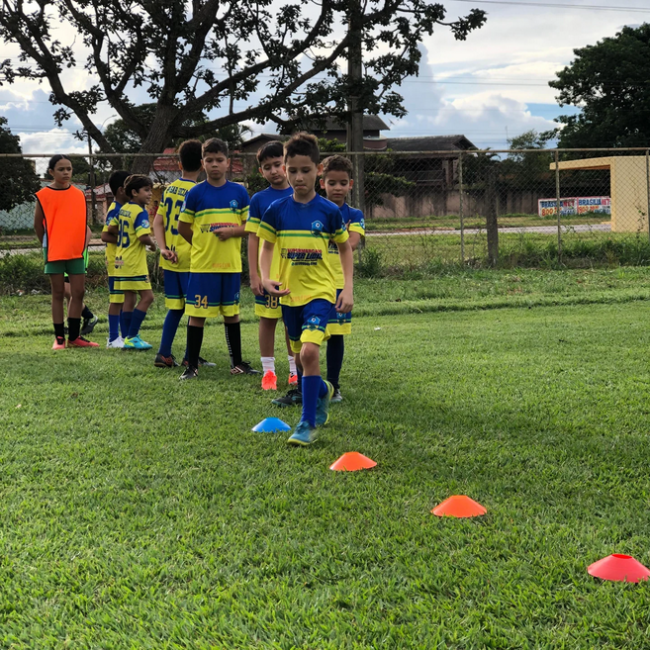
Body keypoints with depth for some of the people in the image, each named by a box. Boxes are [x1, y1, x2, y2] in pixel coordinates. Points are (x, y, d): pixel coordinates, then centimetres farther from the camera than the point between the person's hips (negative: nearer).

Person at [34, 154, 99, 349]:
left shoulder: (78, 194, 6)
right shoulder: (44, 195, -5)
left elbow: (82, 222, 11)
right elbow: (38, 225, 2)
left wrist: (83, 244, 3)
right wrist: (48, 246, 8)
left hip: (76, 251, 4)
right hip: (55, 252, -3)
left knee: (78, 292, 2)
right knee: (58, 293, 2)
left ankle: (74, 336, 12)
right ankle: (59, 338, 8)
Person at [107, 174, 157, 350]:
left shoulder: (123, 209, 9)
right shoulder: (140, 212, -17)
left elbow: (111, 228, 19)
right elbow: (144, 237, -27)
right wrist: (152, 244, -7)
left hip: (122, 261, 9)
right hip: (135, 263, -9)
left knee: (129, 298, 11)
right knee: (147, 297, -4)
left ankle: (129, 338, 14)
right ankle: (131, 337, -6)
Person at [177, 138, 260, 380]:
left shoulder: (239, 192, 3)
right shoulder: (195, 193, -2)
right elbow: (183, 227, 4)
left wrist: (232, 232, -12)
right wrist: (203, 245, 4)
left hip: (231, 264, 2)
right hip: (202, 264, -2)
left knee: (231, 313, 12)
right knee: (197, 314, -1)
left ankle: (237, 363, 22)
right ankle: (192, 366, 7)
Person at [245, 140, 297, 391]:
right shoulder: (259, 199, 1)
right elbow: (253, 239, 0)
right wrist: (253, 274, -5)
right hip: (268, 273, -1)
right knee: (267, 320, 4)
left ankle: (295, 371, 18)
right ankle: (268, 371, 13)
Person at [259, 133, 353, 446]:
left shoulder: (329, 211, -6)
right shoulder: (277, 210, -1)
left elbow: (345, 248, 6)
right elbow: (266, 247, 8)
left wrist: (348, 288, -1)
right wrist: (265, 278, -9)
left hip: (320, 291, -3)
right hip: (290, 293, 4)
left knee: (309, 351, -22)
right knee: (301, 357, 15)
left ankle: (308, 423, -12)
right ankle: (323, 390, 49)